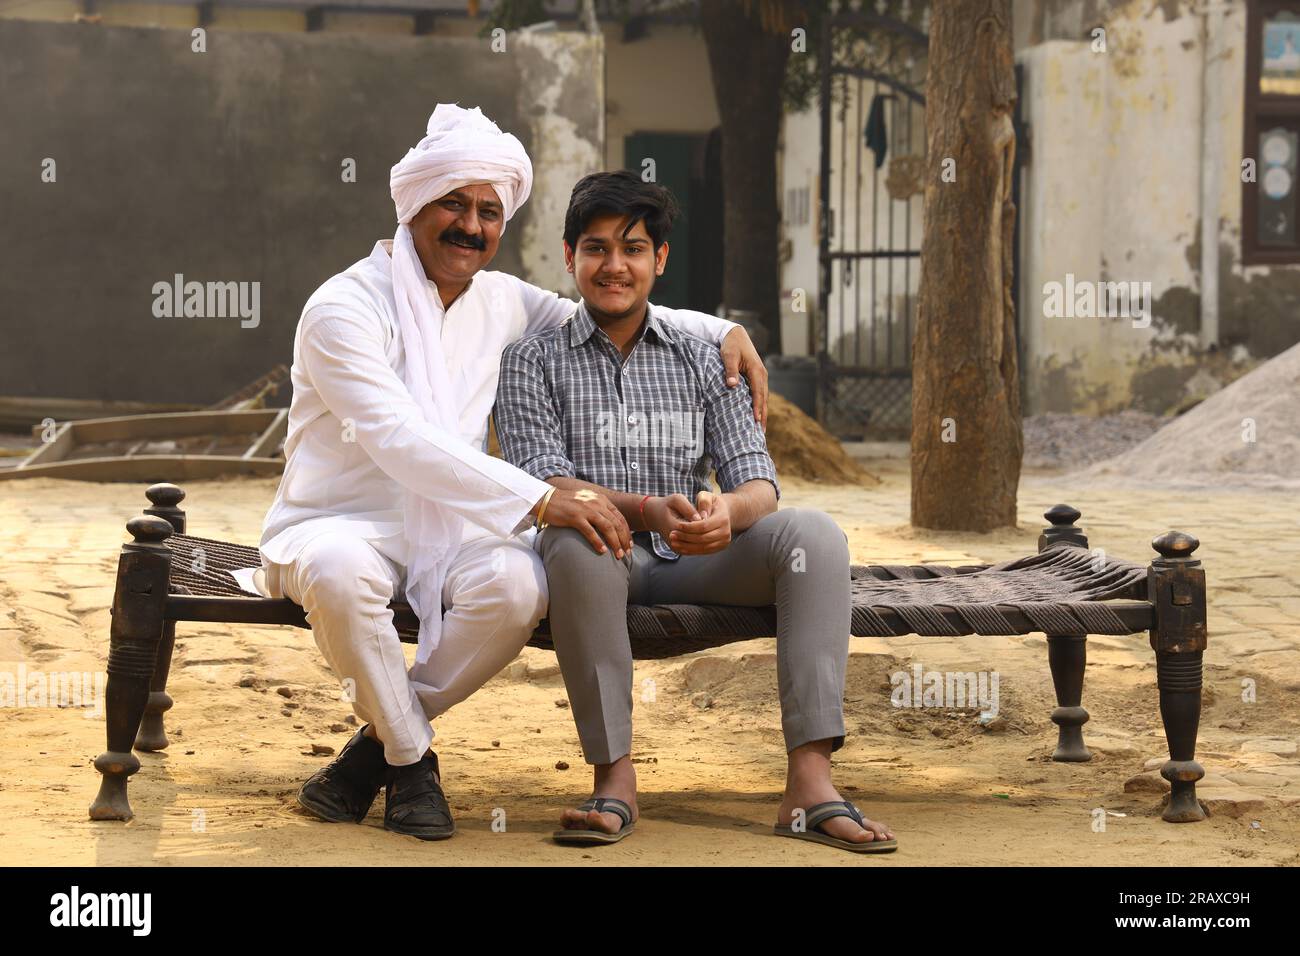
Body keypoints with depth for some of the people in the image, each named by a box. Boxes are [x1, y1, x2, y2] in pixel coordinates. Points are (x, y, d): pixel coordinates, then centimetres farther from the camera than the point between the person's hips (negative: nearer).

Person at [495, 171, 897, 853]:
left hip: (693, 564, 3)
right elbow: (544, 484, -8)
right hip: (602, 562, -3)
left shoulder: (699, 358, 14)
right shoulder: (532, 361, 7)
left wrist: (725, 510, -23)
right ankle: (614, 778, -29)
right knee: (576, 541, -38)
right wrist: (647, 511, -27)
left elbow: (758, 483, 4)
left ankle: (809, 781, -32)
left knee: (813, 534, -23)